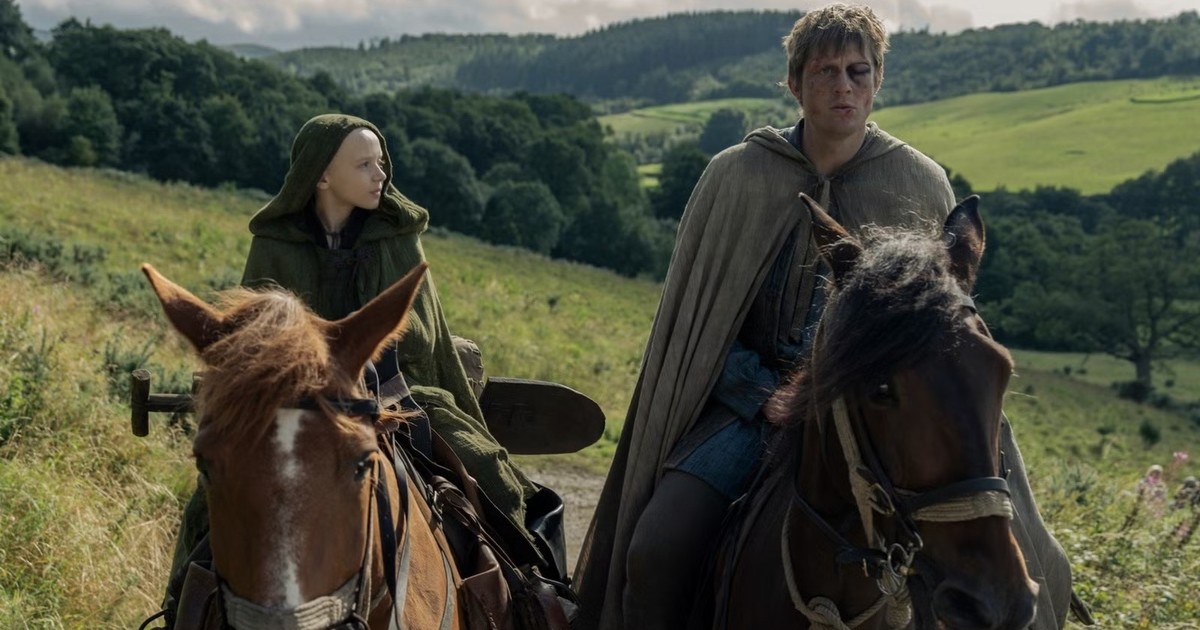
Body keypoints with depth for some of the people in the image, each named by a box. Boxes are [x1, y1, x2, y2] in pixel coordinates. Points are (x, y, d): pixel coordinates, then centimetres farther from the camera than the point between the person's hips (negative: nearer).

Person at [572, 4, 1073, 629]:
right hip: (751, 402, 0)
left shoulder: (921, 185, 4)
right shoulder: (734, 176, 2)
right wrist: (767, 396, -7)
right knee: (654, 551, -23)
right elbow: (692, 318, 6)